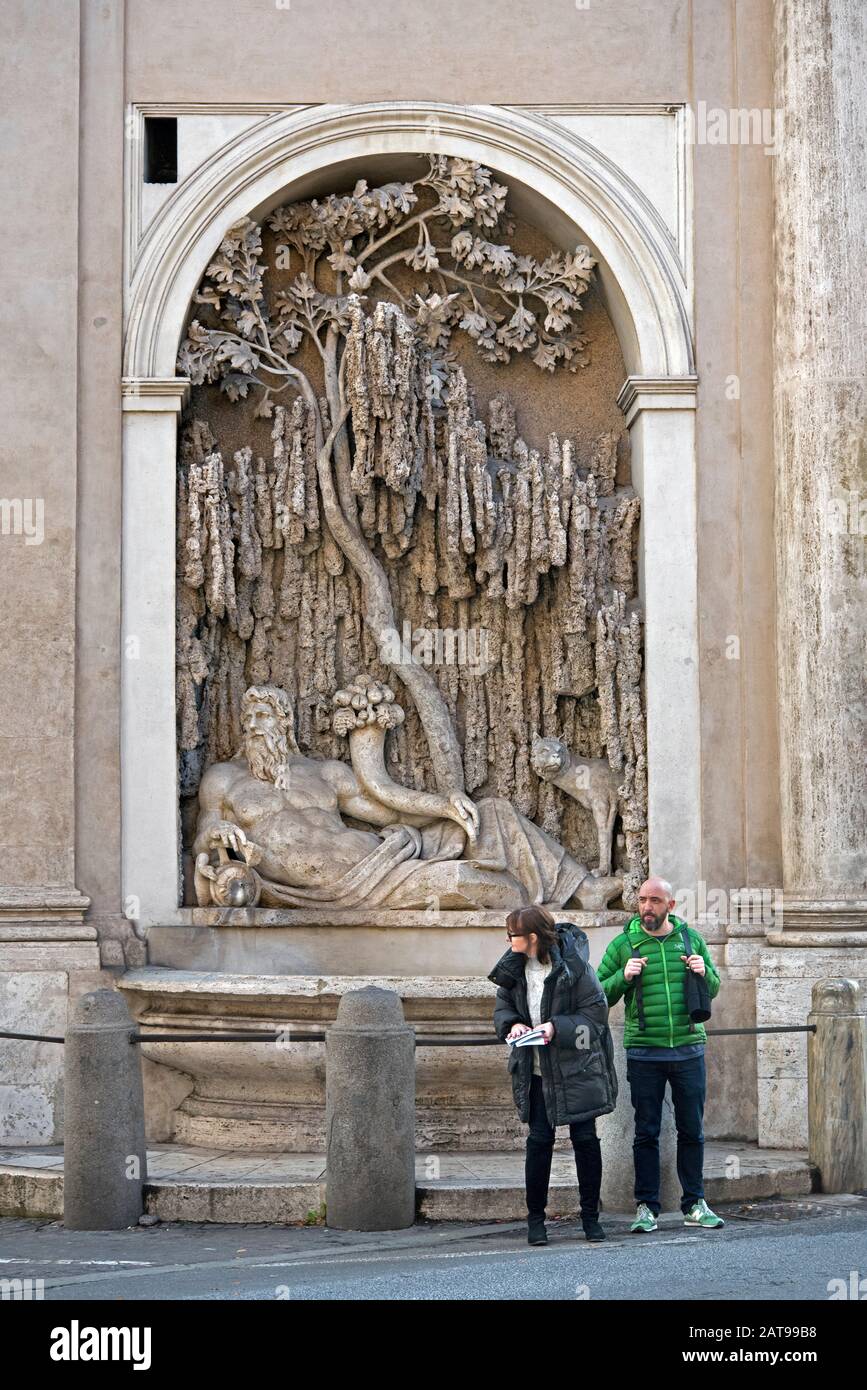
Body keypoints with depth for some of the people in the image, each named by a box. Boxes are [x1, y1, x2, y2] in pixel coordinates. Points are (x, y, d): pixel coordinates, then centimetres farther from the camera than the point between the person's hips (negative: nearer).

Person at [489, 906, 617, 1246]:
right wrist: (512, 1024, -9)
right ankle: (535, 1218, 12)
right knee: (538, 1140, 3)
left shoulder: (573, 965, -14)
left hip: (577, 1069, -4)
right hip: (537, 1072, 4)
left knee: (585, 1139, 3)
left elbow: (596, 1011, -13)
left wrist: (557, 1027, -23)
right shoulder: (514, 966, 2)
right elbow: (503, 1004, 12)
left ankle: (590, 1216, 15)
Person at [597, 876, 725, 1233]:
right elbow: (599, 994, 3)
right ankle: (646, 1207, 9)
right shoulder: (623, 944, 2)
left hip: (688, 1050, 2)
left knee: (692, 1131, 7)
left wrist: (704, 972, -6)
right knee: (646, 1133, 3)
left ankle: (694, 1204, 16)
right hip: (643, 1053, -2)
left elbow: (713, 989, 15)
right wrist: (623, 977, -15)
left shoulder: (690, 939, 7)